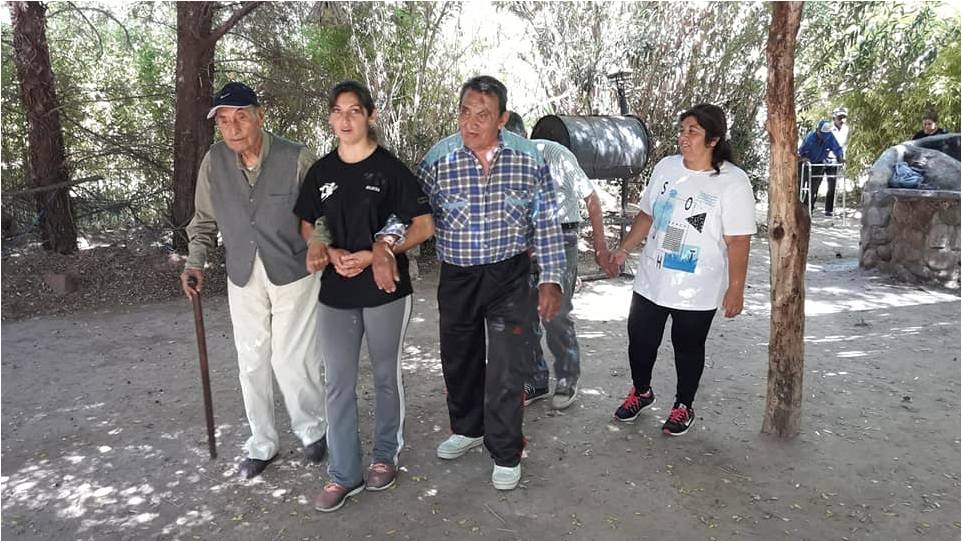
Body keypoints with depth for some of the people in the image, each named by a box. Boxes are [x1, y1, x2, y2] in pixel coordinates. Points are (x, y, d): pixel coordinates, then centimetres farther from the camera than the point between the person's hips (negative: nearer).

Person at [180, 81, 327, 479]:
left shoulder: (297, 158, -15)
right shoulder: (214, 161, -2)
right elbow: (204, 221, 9)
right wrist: (195, 263, -2)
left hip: (293, 274, -4)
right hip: (243, 278, 4)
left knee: (292, 360, 0)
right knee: (252, 364, 12)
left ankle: (312, 430, 28)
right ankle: (261, 444, 31)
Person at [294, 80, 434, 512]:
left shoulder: (390, 168, -7)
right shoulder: (321, 171, 5)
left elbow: (424, 226, -7)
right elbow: (306, 226, 13)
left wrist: (375, 254, -17)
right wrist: (329, 252, -8)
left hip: (385, 289, -3)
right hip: (335, 293, 4)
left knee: (386, 376, 12)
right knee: (338, 384, 6)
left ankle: (386, 456, 32)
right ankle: (344, 474, 19)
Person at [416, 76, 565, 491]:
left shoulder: (529, 159, -8)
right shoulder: (438, 159, -10)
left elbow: (547, 224, -2)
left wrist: (551, 279, -5)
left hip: (509, 274, -2)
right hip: (456, 276, 2)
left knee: (506, 366, -2)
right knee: (459, 358, 17)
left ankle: (505, 453, 18)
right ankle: (468, 428, 42)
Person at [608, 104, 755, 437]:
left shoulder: (733, 181, -14)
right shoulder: (665, 167, 1)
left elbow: (738, 241, -14)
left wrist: (736, 288, -14)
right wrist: (624, 249, 5)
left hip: (697, 290, -4)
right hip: (651, 280, 5)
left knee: (688, 347, 13)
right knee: (640, 340, 15)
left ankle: (683, 406, 35)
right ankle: (641, 392, 41)